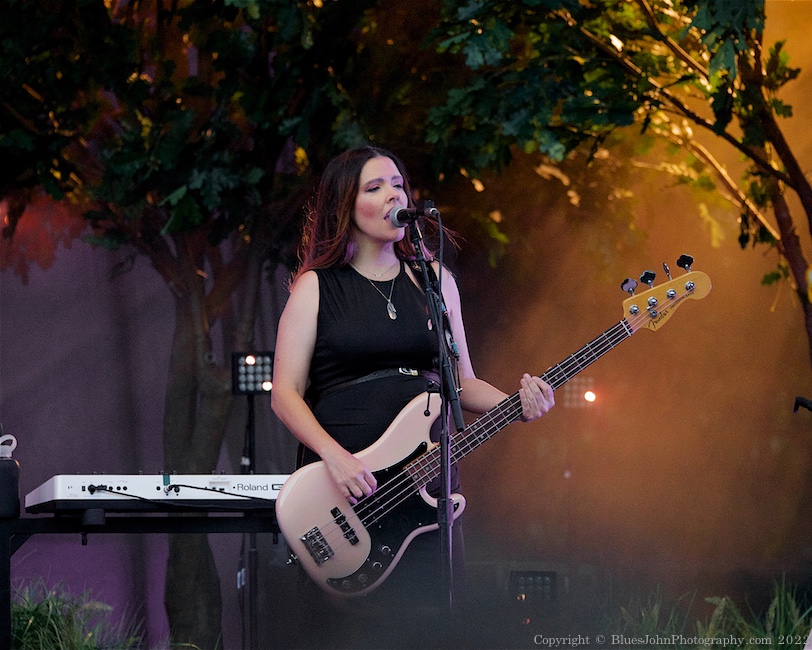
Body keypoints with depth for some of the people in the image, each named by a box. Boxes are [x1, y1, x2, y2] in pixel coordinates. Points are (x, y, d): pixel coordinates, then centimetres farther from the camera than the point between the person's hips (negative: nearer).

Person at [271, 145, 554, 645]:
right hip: (341, 487, -3)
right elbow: (285, 393, -2)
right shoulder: (317, 286, 3)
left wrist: (517, 405, -5)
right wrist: (334, 456, -18)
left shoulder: (434, 280, 14)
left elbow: (462, 382, 16)